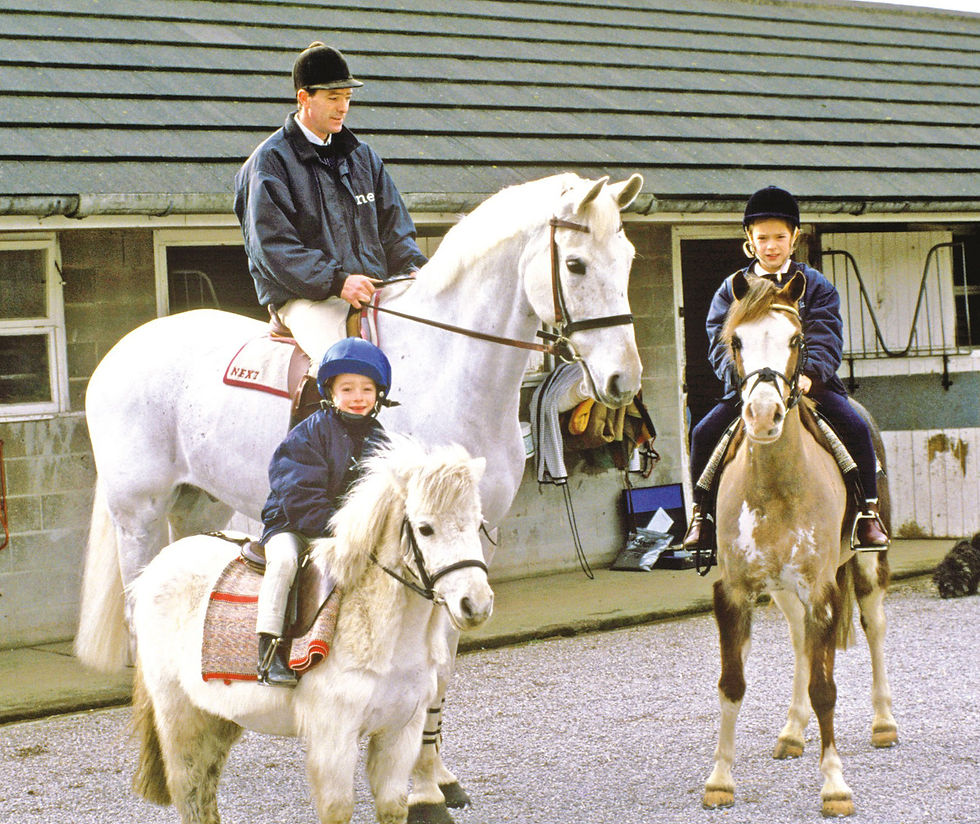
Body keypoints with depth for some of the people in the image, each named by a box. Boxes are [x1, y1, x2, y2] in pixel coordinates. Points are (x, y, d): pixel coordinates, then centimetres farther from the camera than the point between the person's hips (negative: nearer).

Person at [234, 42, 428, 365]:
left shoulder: (362, 156, 21)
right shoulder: (270, 160, 0)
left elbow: (393, 225, 22)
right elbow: (272, 245, -9)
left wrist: (413, 268, 0)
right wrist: (336, 281, -20)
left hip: (373, 287, 6)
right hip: (302, 297, -6)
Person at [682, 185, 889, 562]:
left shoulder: (816, 286, 6)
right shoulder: (732, 289, 7)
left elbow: (826, 337, -4)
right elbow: (720, 340, -2)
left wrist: (810, 373, -25)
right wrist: (739, 375, -23)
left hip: (808, 383, -1)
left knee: (855, 427, -20)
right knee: (704, 433, -18)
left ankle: (867, 510, -6)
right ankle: (702, 514, -3)